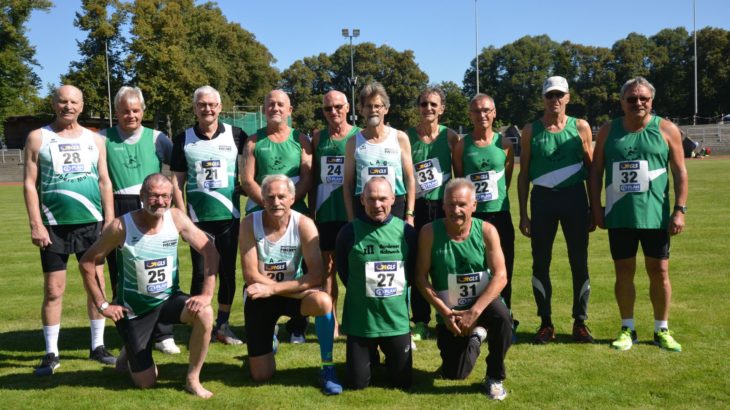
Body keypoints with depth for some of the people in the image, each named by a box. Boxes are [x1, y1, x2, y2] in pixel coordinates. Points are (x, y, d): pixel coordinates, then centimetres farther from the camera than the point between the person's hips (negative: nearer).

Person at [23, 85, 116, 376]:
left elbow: (105, 181, 10)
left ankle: (98, 346, 17)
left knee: (97, 283, 5)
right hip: (54, 225, -2)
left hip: (92, 223, 2)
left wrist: (110, 220, 3)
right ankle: (51, 354, 12)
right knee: (53, 289, 1)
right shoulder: (38, 138, 3)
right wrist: (36, 224, -8)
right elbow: (29, 183, -1)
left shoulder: (95, 140, 10)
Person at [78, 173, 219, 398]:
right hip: (134, 309, -2)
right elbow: (87, 263, -10)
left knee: (204, 313, -30)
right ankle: (128, 354, 38)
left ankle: (192, 379, -9)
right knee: (146, 383, 1)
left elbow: (210, 251, -11)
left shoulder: (176, 217, -12)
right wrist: (102, 305, -11)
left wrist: (207, 294, -21)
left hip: (169, 299, 2)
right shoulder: (121, 226, -19)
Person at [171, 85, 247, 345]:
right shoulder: (183, 139, 4)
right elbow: (177, 180, 5)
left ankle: (223, 325, 19)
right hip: (198, 218, 0)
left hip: (230, 216, 0)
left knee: (228, 271, 6)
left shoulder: (236, 135, 2)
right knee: (201, 272, 1)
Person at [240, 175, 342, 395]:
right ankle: (268, 341, 36)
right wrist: (298, 289, -21)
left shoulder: (304, 224, -17)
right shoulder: (250, 223, -16)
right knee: (261, 376, -1)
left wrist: (271, 288, -27)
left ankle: (327, 368, -15)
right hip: (260, 296, 1)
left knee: (323, 301, -36)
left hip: (293, 291, 0)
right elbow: (251, 275, -18)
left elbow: (317, 276, -22)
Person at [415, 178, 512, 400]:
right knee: (454, 374, 0)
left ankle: (495, 377, -7)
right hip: (449, 310, 1)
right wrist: (444, 312, -17)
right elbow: (421, 277, -11)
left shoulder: (486, 231, -13)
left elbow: (500, 276, -17)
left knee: (502, 316, -36)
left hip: (483, 301, -1)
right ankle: (474, 337, 36)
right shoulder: (430, 232, -15)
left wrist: (474, 312, -25)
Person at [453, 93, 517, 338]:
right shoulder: (462, 145, 1)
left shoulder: (504, 144, 3)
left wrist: (495, 197, 6)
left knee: (503, 271, 6)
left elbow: (507, 179, 10)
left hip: (499, 214, 1)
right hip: (471, 215, -1)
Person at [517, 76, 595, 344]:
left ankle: (580, 322, 16)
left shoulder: (581, 127, 4)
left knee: (579, 263, 4)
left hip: (574, 197, 0)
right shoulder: (531, 130, 5)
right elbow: (524, 174, 6)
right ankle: (545, 323, 13)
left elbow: (590, 170, 7)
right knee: (540, 262, 3)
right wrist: (523, 214, 1)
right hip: (542, 198, 0)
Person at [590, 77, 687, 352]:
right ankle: (627, 329, 21)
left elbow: (680, 172, 0)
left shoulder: (666, 130, 0)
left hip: (655, 214, -1)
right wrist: (597, 207, 1)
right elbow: (596, 171, 8)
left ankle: (661, 330, 21)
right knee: (624, 272, 7)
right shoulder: (608, 131, 5)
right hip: (619, 216, 1)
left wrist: (679, 209, -7)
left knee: (659, 271, 6)